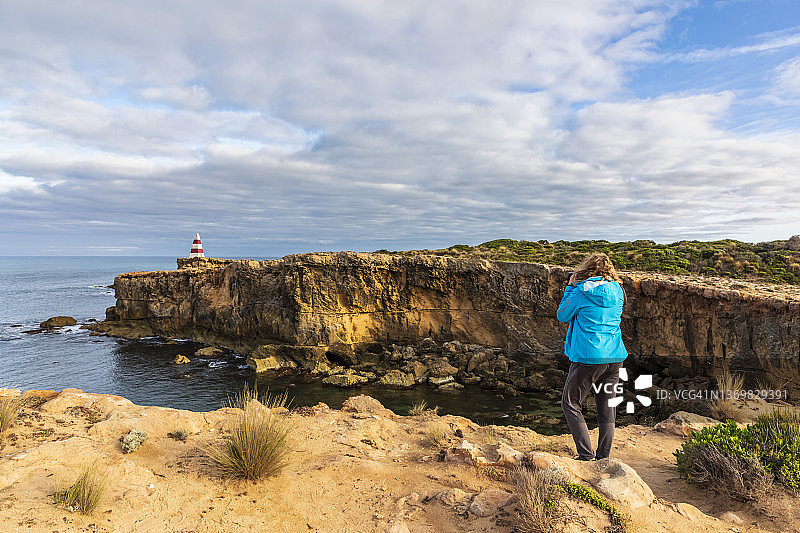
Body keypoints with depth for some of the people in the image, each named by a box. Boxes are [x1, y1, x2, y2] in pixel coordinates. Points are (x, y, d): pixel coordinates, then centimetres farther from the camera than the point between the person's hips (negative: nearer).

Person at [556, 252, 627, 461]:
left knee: (570, 404, 7)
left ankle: (586, 456, 4)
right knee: (607, 408, 15)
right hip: (615, 357, 6)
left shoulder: (583, 290, -10)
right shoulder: (617, 291, 7)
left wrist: (571, 287, 7)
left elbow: (562, 315, 1)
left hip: (588, 357, -6)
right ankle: (603, 457, 22)